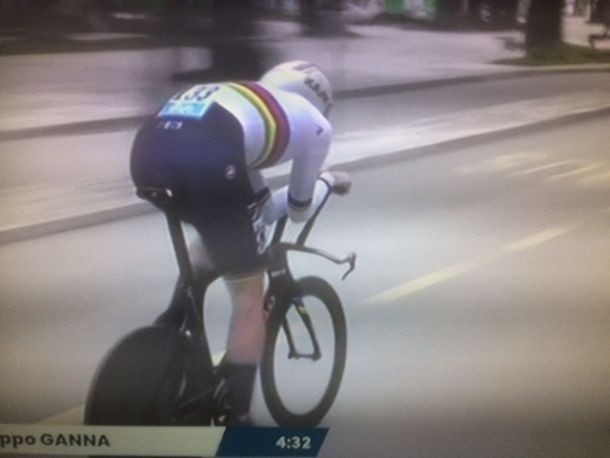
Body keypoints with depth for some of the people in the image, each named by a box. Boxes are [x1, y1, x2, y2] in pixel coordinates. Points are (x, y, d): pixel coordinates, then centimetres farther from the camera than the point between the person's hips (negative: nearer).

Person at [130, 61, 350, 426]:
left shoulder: (247, 101, 42)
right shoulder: (315, 124, 27)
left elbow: (257, 207, 43)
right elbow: (299, 210, 34)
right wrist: (327, 181, 52)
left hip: (150, 144, 7)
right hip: (206, 156, -6)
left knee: (214, 237, 38)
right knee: (249, 296, 13)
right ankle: (237, 420, 17)